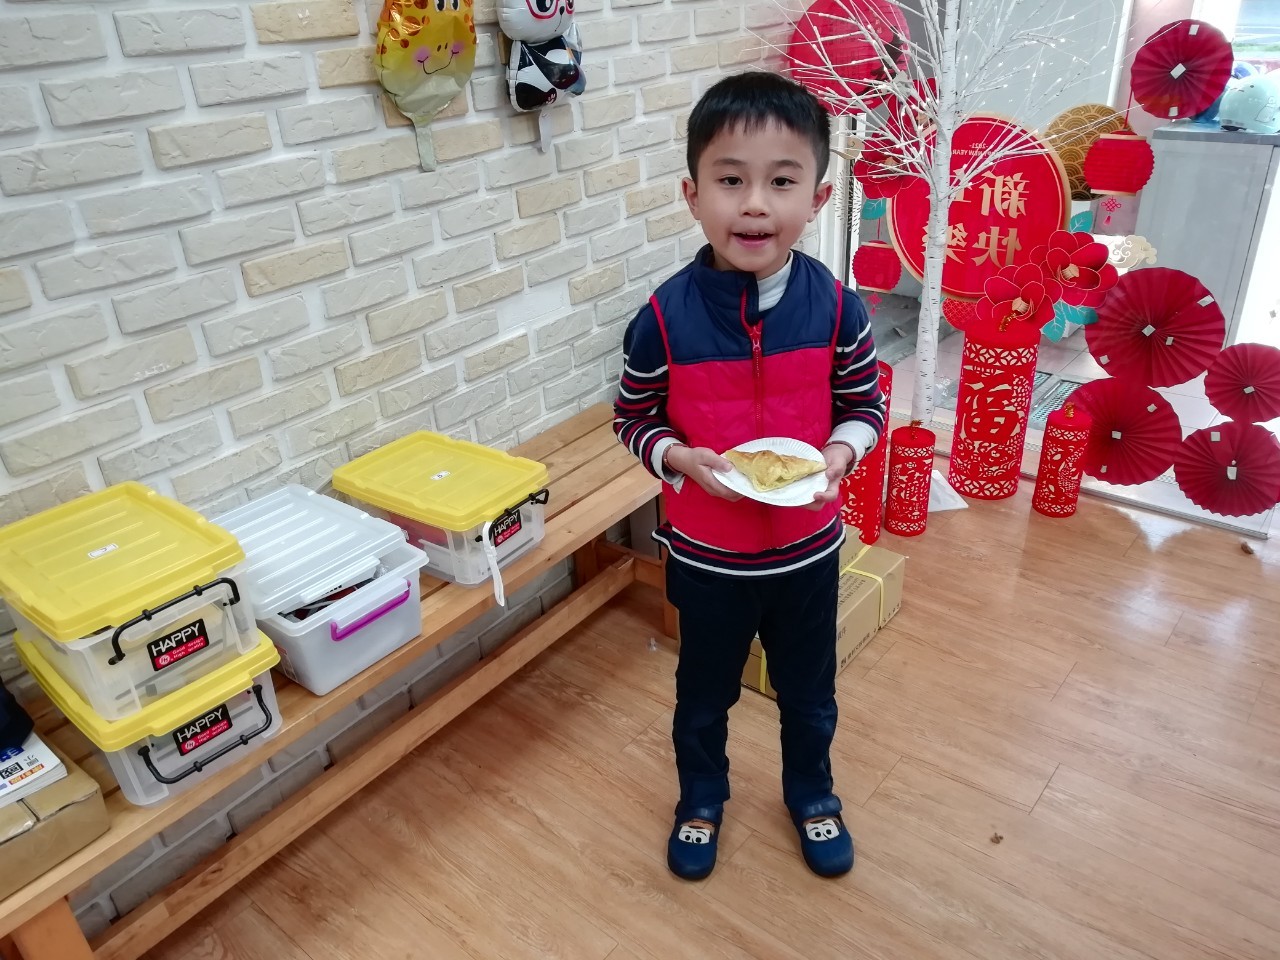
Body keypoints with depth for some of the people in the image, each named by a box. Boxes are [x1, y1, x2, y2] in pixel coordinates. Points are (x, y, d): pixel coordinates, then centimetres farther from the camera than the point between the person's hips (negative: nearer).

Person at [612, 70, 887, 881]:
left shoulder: (835, 304, -14)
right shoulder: (666, 316, -18)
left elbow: (866, 402, -1)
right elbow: (633, 419, -5)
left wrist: (842, 452, -21)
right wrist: (682, 459, -24)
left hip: (808, 547, 2)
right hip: (706, 554, -1)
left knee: (809, 691, 23)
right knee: (705, 692, 22)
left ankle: (812, 794, 53)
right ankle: (701, 799, 51)